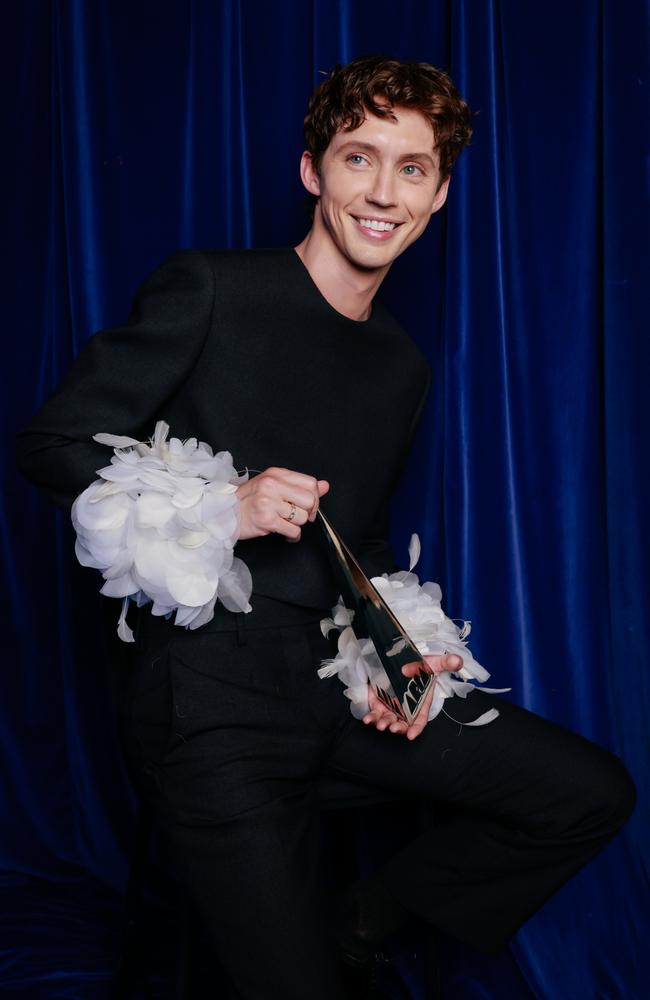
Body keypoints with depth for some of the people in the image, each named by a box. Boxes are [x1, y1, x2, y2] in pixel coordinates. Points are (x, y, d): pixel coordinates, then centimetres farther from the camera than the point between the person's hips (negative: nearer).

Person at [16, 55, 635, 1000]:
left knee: (593, 794, 2)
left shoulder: (403, 365, 12)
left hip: (346, 686, 6)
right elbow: (54, 442, -8)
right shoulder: (209, 291, -8)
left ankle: (373, 916, 20)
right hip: (216, 702, -6)